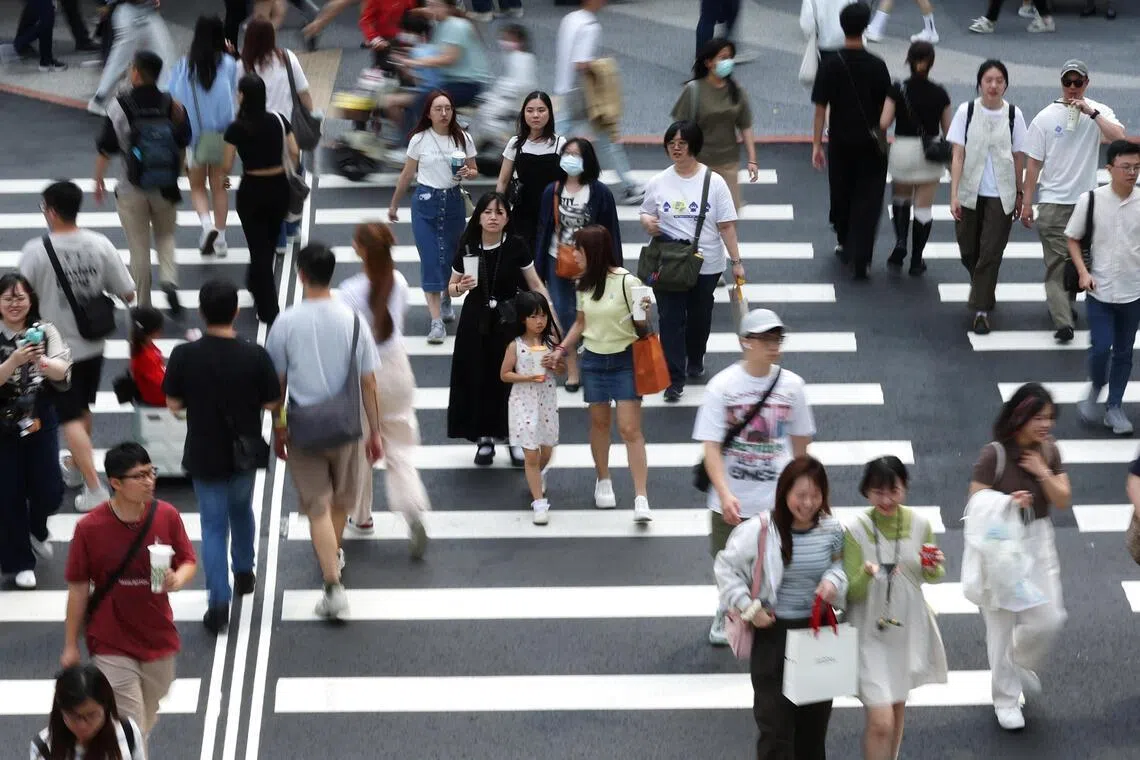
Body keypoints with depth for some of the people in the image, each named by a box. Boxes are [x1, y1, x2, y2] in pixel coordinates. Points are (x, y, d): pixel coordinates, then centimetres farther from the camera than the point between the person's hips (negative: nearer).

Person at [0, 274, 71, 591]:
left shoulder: (45, 330, -4)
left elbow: (62, 372, -13)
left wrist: (42, 360, -33)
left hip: (41, 422, 2)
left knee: (49, 490, 2)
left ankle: (37, 529, 35)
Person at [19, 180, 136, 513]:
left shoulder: (36, 251, -20)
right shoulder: (100, 245, -9)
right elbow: (128, 294, -4)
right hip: (92, 344, 5)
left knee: (71, 419, 1)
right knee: (82, 408, 25)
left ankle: (94, 489, -4)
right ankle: (75, 466, 45)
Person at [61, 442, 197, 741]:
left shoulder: (167, 516, -7)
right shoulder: (89, 528, -15)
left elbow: (189, 563, 5)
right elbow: (78, 589, -6)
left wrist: (177, 579, -20)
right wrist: (71, 646, -1)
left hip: (159, 639, 4)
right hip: (112, 646, -4)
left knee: (147, 720, 18)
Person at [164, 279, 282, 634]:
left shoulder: (184, 355, -17)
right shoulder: (254, 356, -18)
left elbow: (174, 404, -8)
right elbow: (271, 403, -9)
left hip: (204, 455, -1)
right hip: (244, 452, 1)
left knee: (213, 525, 8)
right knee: (241, 510, 28)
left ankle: (219, 601, -1)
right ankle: (244, 573, 44)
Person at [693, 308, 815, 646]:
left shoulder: (791, 385, -3)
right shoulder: (722, 386, -11)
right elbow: (711, 446, -14)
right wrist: (725, 494, -26)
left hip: (777, 500, 1)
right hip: (731, 500, -1)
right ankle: (727, 614, 43)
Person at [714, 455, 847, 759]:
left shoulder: (832, 529, -5)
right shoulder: (761, 529, -16)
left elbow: (840, 564, 10)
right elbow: (726, 567, -6)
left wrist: (833, 581, -13)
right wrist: (748, 607, -10)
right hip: (774, 634, -4)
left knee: (815, 722, 17)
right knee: (775, 724, -2)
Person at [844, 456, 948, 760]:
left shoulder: (919, 524, -7)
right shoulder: (856, 530, -17)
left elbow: (933, 577, 8)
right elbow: (851, 592, -14)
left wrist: (933, 569, -15)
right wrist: (866, 575, -36)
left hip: (908, 629, 4)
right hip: (870, 632, -4)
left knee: (897, 709, 21)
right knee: (881, 722, -12)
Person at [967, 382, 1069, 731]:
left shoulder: (1049, 451, -2)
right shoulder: (994, 455, -18)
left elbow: (1063, 501, -3)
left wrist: (1043, 473, -18)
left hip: (1038, 541, 5)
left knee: (1049, 619, 4)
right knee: (1002, 624, 6)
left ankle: (1021, 663, 36)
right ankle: (1006, 699, 22)